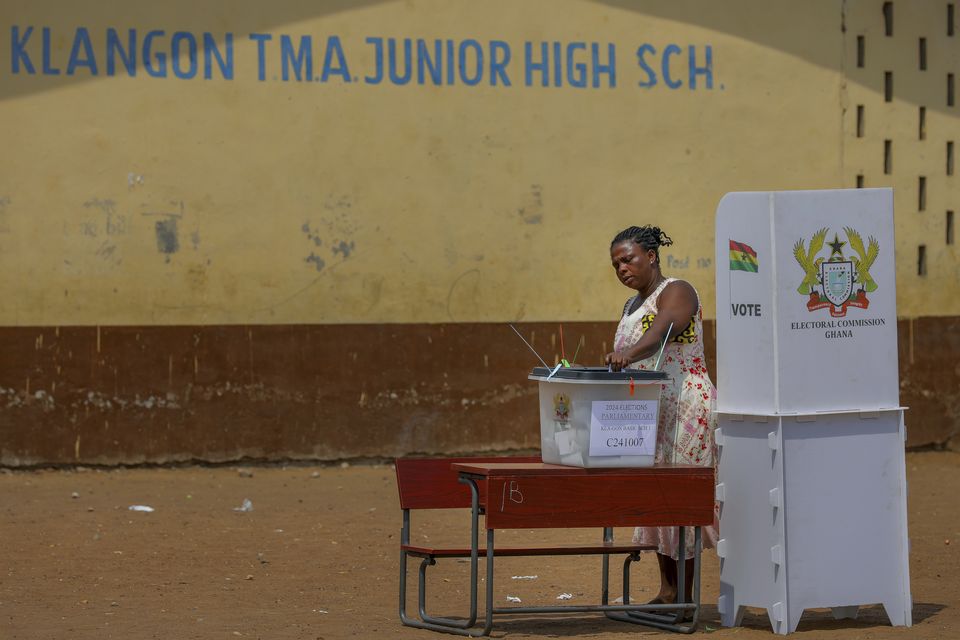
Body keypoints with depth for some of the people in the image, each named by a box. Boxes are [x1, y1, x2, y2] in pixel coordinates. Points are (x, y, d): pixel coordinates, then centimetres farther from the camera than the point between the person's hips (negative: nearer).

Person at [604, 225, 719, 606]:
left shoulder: (676, 293, -9)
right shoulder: (631, 307, 19)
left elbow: (660, 332, -30)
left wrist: (628, 355, -47)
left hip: (685, 409, -9)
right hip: (647, 413, 9)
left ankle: (684, 595, -6)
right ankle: (667, 591, 12)